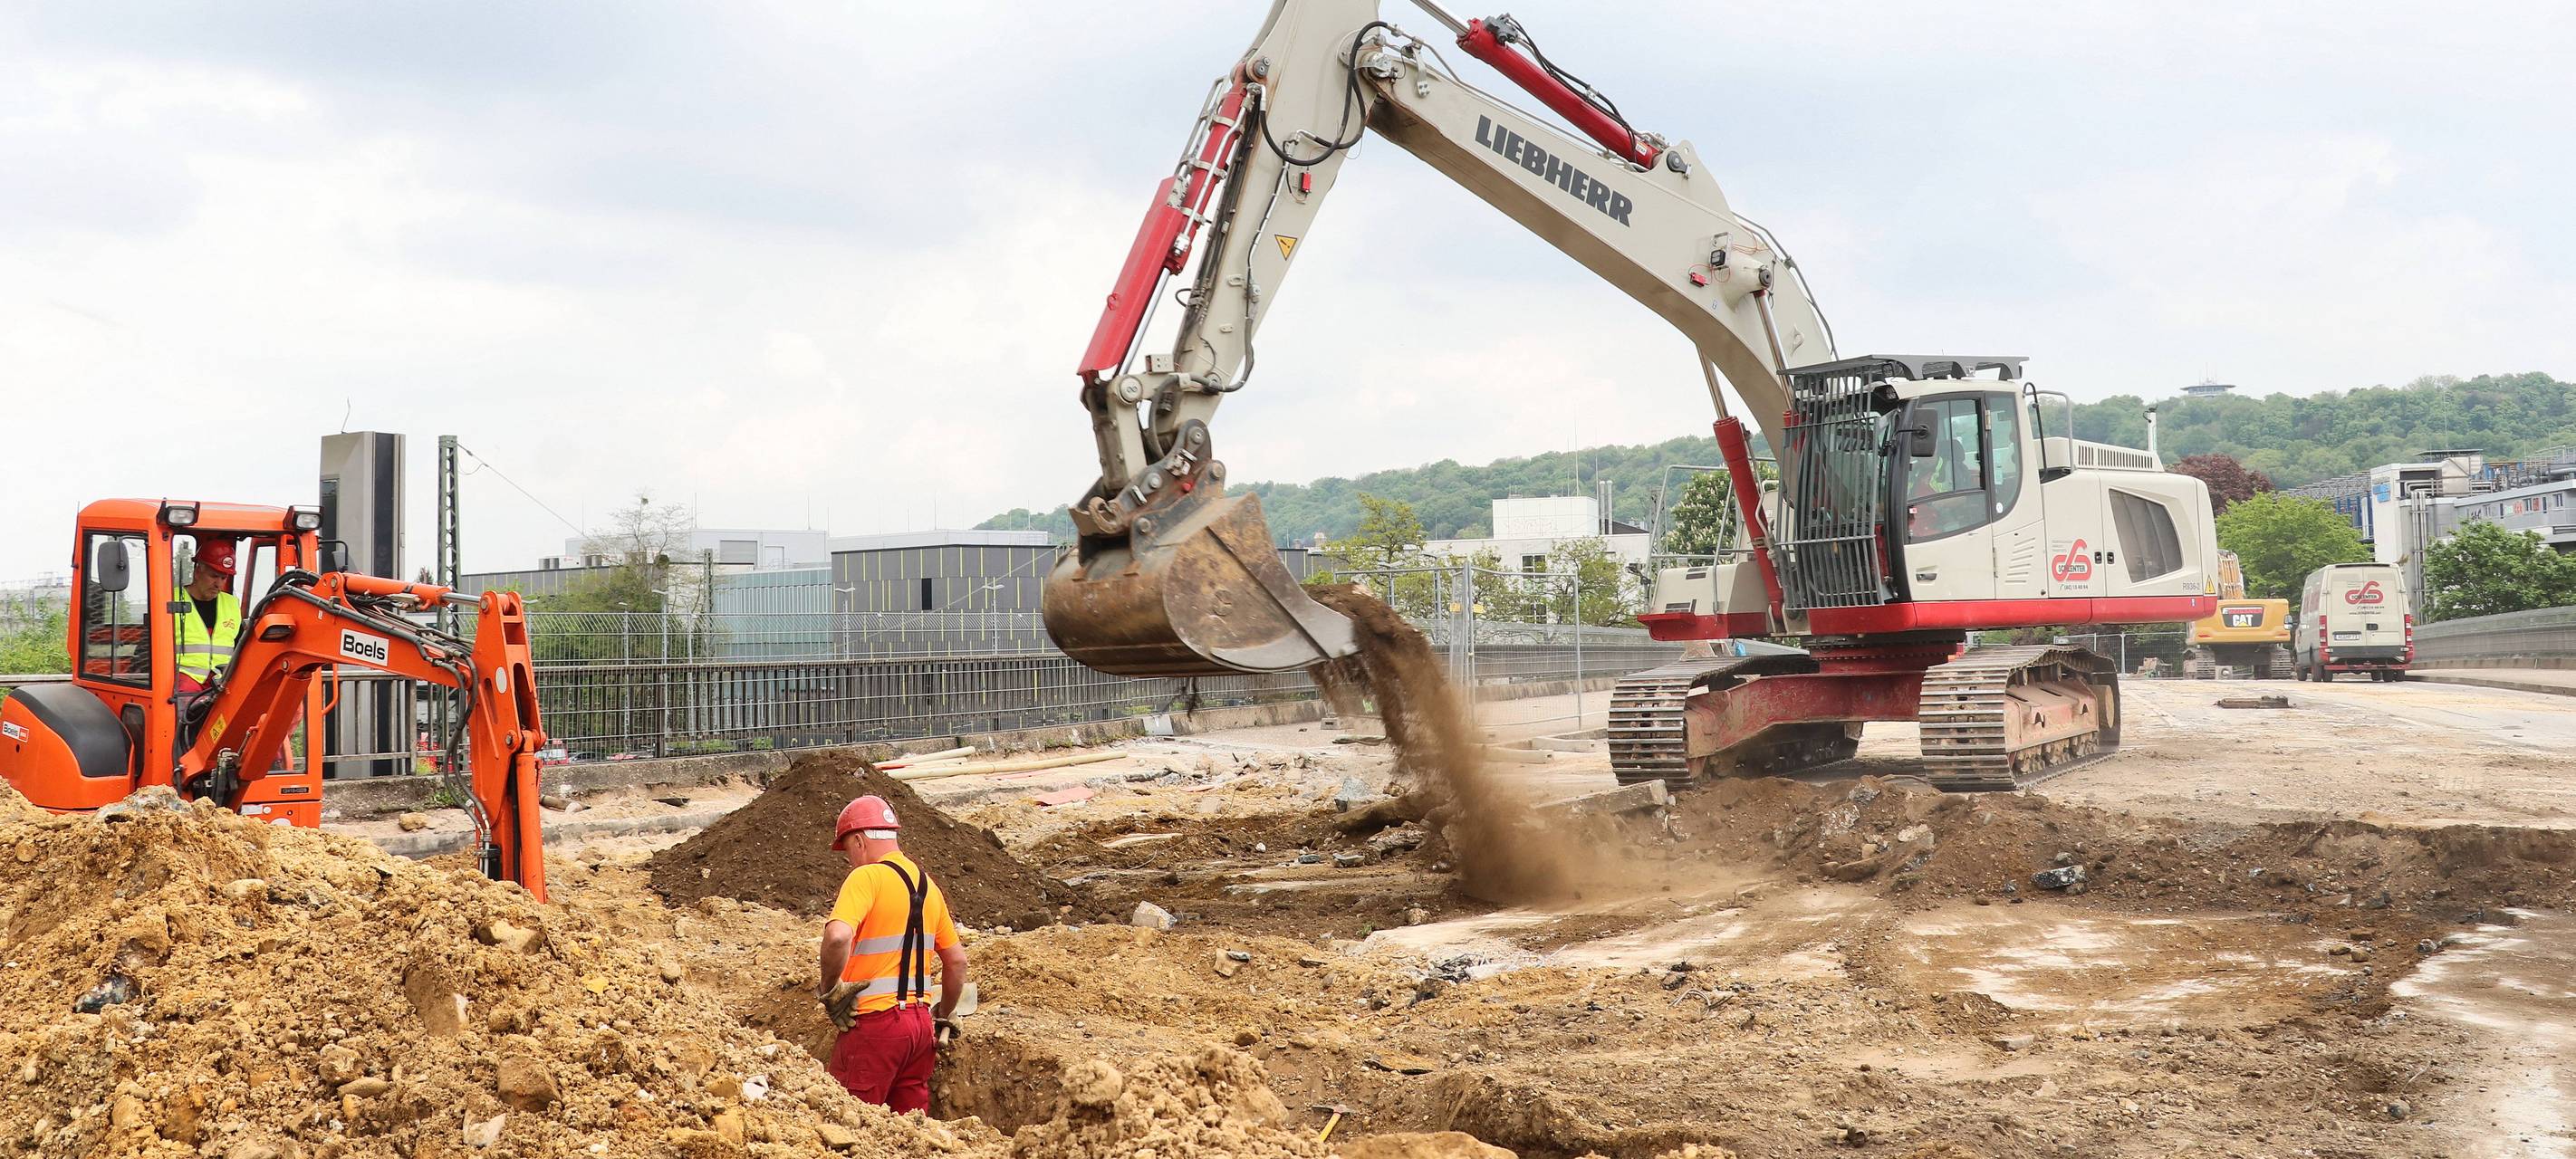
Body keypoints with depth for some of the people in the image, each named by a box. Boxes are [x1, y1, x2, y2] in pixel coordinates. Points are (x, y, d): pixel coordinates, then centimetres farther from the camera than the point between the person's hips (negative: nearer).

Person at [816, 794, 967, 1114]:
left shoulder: (867, 876, -9)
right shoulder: (928, 885, 14)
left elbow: (837, 936, -27)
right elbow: (957, 960, 19)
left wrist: (829, 989, -12)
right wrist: (943, 1016, 29)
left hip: (875, 1020, -7)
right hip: (920, 1023, 7)